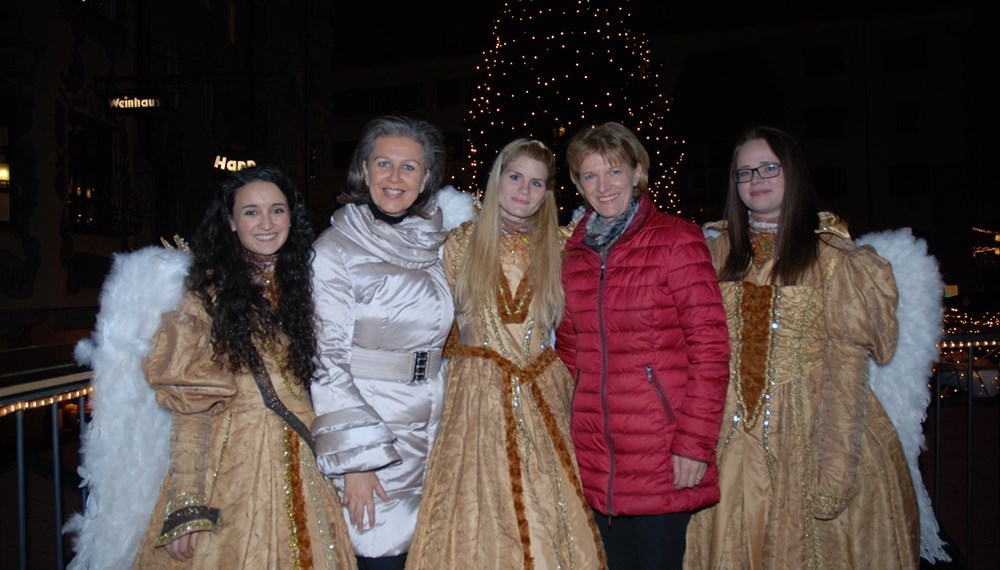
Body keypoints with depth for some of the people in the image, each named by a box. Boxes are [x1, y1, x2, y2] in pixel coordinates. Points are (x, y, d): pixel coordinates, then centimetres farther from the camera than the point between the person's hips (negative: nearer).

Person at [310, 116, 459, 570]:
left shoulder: (434, 244, 7)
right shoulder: (336, 248, -8)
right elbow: (327, 359, -11)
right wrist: (354, 460, -14)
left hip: (430, 436, 5)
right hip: (367, 435, -5)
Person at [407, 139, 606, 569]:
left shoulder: (557, 247, 7)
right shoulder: (461, 243, 2)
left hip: (543, 398, 2)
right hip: (477, 399, -1)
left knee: (548, 521, 3)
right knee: (480, 520, 1)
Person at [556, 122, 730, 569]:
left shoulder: (675, 239, -5)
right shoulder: (576, 254, 11)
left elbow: (709, 346, -9)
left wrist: (695, 442, -14)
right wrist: (568, 430, 9)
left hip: (662, 459, -5)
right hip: (596, 460, 5)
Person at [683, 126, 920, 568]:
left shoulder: (830, 253, -4)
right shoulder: (719, 252, 8)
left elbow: (847, 361, -9)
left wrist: (835, 467, -16)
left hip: (806, 431, -3)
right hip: (732, 434, 3)